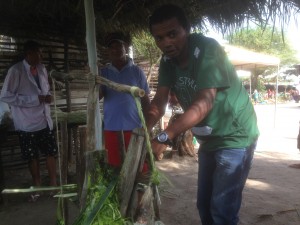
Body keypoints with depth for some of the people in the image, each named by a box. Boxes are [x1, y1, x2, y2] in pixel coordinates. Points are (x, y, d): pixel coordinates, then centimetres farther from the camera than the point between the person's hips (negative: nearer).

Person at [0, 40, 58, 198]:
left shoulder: (42, 69, 6)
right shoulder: (16, 70, -13)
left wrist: (48, 96, -4)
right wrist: (34, 99, -21)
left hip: (44, 120, 5)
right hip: (27, 123, -5)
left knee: (51, 152, 10)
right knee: (32, 156, 10)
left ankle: (53, 183, 27)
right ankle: (37, 186, 29)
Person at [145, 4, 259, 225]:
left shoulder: (207, 49, -23)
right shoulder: (168, 60, -1)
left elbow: (204, 103, -34)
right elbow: (160, 100, -11)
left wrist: (164, 137, -44)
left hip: (234, 137, -7)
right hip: (208, 140, 8)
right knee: (204, 205, 17)